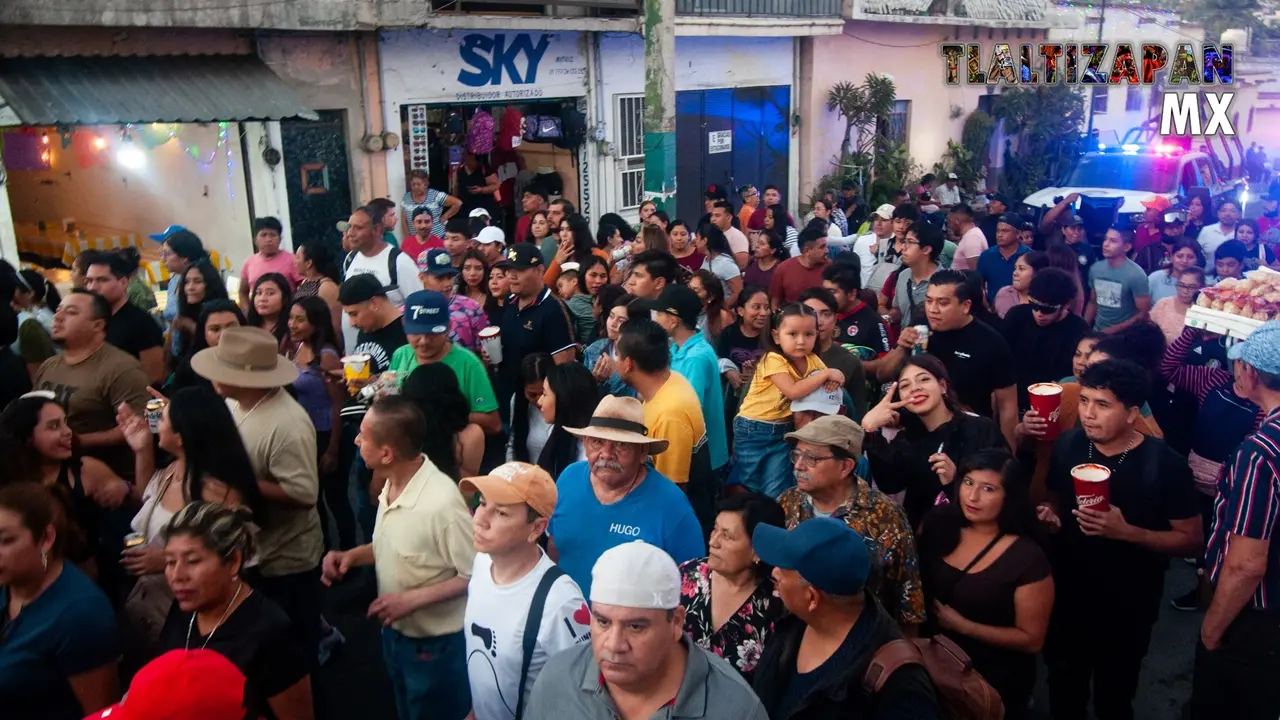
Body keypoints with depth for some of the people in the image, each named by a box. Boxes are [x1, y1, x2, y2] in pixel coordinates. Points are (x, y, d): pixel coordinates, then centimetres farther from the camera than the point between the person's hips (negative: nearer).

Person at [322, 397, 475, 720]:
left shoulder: (442, 503, -32)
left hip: (435, 646, -8)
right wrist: (351, 555, -4)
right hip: (395, 634, 8)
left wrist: (413, 599, -26)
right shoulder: (392, 483, -4)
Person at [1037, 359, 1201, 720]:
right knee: (1064, 687, 22)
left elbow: (1191, 541, -16)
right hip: (1067, 592, 4)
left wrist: (1126, 532, -30)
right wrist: (1052, 515, -13)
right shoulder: (1068, 444, -8)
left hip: (1129, 603, -3)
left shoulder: (1165, 465, -21)